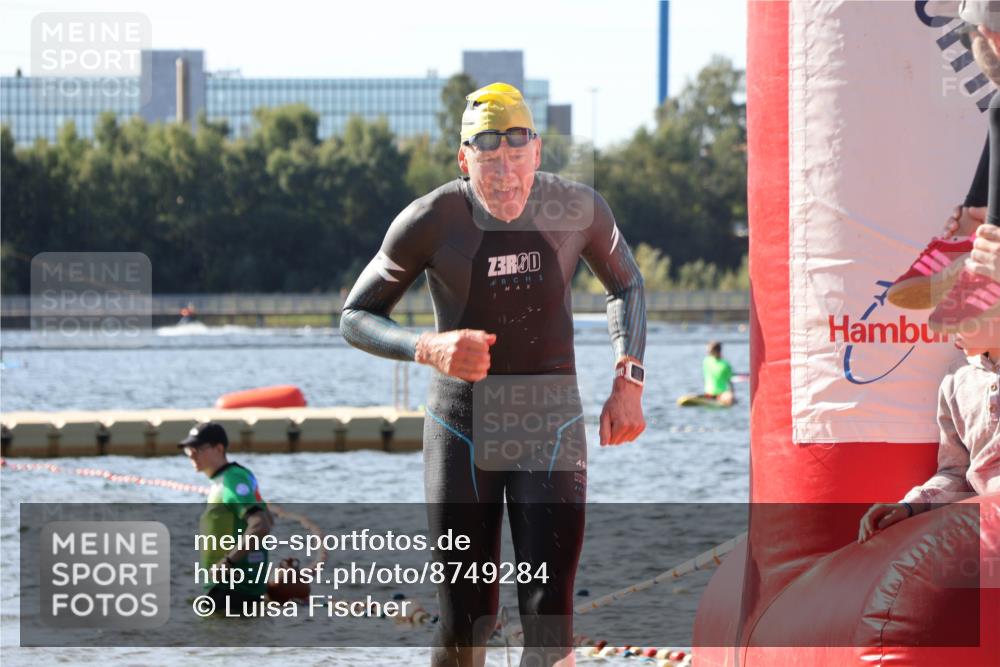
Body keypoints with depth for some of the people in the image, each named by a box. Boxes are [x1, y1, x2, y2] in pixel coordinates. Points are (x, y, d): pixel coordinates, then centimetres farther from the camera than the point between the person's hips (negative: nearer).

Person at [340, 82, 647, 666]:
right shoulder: (433, 221, -13)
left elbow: (626, 284, 14)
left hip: (552, 426, 1)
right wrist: (428, 348, -23)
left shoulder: (578, 208, -8)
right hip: (463, 428, -1)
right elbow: (356, 318, -3)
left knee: (549, 616, -12)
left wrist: (629, 382, 0)